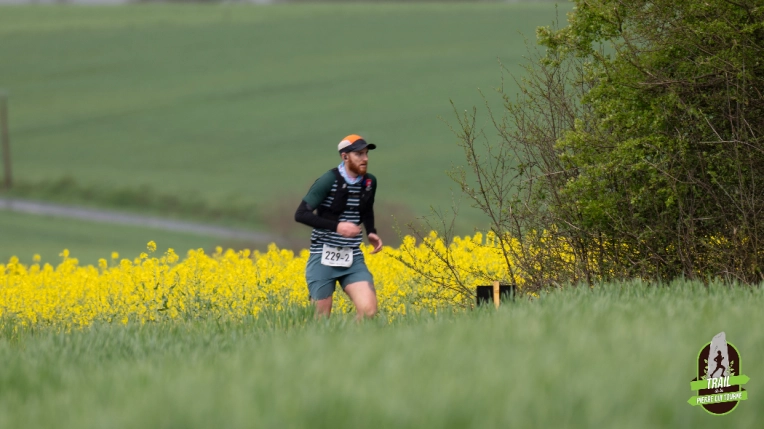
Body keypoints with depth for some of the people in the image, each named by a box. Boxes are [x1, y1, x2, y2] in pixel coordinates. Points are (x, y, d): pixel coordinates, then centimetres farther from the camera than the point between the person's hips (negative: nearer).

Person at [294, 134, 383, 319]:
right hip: (324, 257, -4)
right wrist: (336, 226, -24)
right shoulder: (329, 181, -13)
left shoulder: (370, 182, 4)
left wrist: (371, 232, 6)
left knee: (369, 312, -14)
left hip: (353, 259, 4)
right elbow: (301, 214, -16)